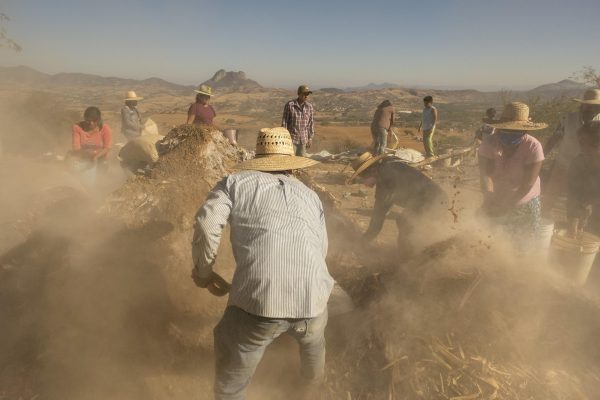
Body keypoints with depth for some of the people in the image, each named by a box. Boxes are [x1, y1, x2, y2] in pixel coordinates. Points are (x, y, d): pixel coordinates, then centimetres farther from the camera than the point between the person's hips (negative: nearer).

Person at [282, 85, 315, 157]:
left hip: (303, 139, 4)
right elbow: (284, 122, -10)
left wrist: (310, 138, 3)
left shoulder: (309, 106, 1)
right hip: (291, 138, -4)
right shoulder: (289, 105, -11)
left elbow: (311, 123, 5)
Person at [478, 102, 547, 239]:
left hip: (525, 204, -1)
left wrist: (507, 206, -30)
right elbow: (485, 174, -26)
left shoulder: (533, 147, -22)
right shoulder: (489, 143, -18)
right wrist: (489, 199, -41)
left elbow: (528, 183, -24)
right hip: (497, 201, 1)